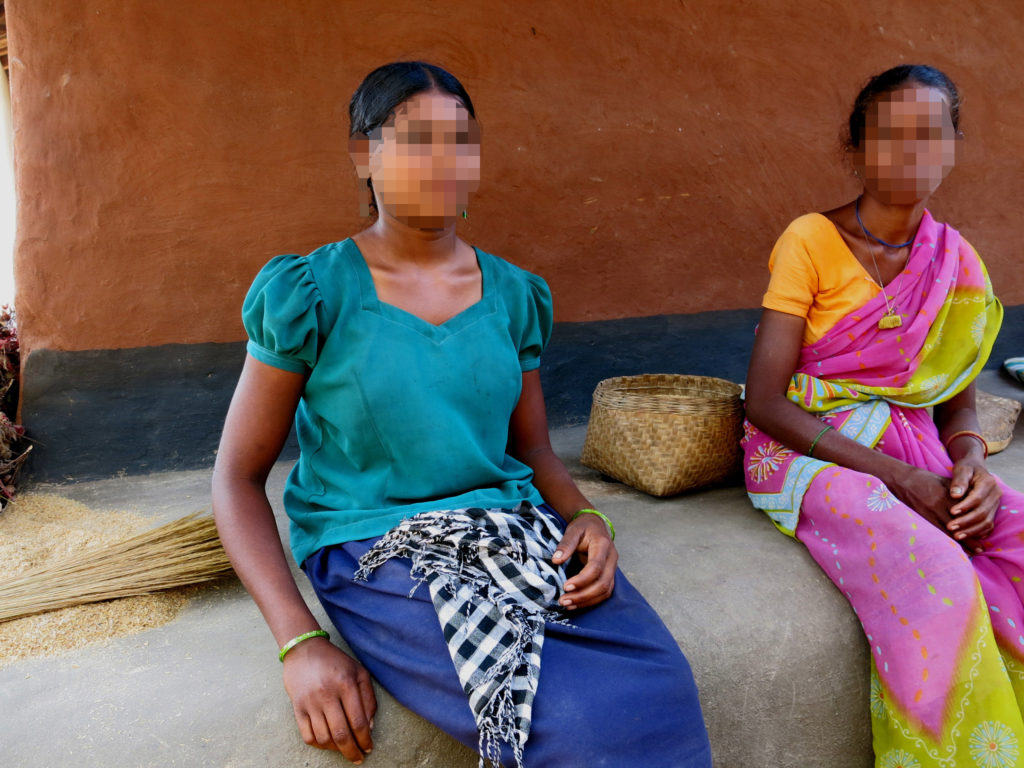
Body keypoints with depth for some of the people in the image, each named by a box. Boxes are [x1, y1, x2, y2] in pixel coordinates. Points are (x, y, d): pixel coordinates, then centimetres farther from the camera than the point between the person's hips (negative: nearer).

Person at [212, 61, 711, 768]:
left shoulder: (511, 293, 11)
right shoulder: (313, 293, -1)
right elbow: (238, 478, 0)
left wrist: (586, 518, -5)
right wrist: (301, 643, -12)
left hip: (517, 532, 4)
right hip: (377, 548, -4)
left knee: (662, 686, -24)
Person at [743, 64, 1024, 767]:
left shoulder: (958, 262, 9)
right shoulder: (811, 241, -7)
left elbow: (958, 401, 14)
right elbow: (766, 401, -13)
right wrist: (898, 477, -18)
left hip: (917, 453, 6)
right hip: (808, 449, -5)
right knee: (937, 583, -30)